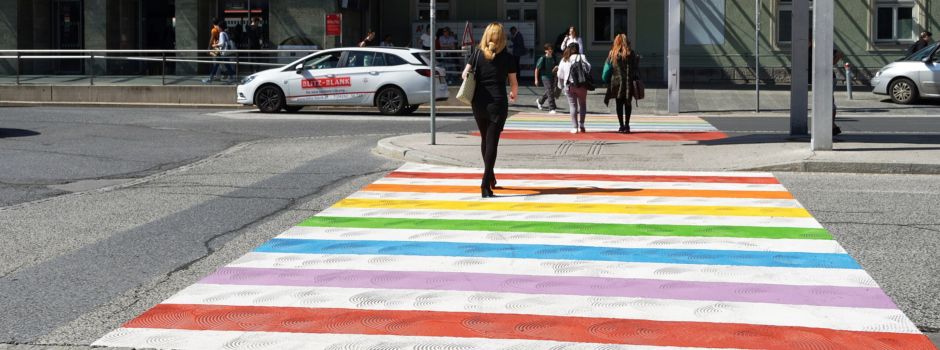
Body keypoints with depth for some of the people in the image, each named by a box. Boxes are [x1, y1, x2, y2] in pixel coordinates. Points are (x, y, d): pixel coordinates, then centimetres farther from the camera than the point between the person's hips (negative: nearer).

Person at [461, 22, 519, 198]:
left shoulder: (477, 54, 1)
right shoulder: (507, 58, -2)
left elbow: (465, 74, -2)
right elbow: (514, 83, 2)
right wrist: (514, 95, 23)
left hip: (478, 103, 3)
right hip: (498, 103, -3)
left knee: (485, 139, 20)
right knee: (492, 142, -4)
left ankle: (490, 176, 35)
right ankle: (485, 185, -14)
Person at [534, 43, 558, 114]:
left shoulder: (553, 58, 4)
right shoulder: (543, 59, -12)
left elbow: (556, 66, 18)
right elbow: (537, 69, -7)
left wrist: (556, 67, -8)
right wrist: (536, 80, -7)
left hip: (552, 77, 7)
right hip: (545, 77, -7)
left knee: (548, 93, 17)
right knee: (550, 93, -12)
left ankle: (539, 101, 44)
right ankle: (551, 109, -9)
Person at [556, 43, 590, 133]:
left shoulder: (564, 60, 6)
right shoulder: (582, 57, -2)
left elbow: (560, 75, 8)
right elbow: (588, 67, -13)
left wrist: (561, 86, 17)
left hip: (569, 86, 2)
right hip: (581, 85, -1)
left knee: (572, 105, 5)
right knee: (582, 104, 13)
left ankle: (575, 127, 1)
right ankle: (581, 124, 5)